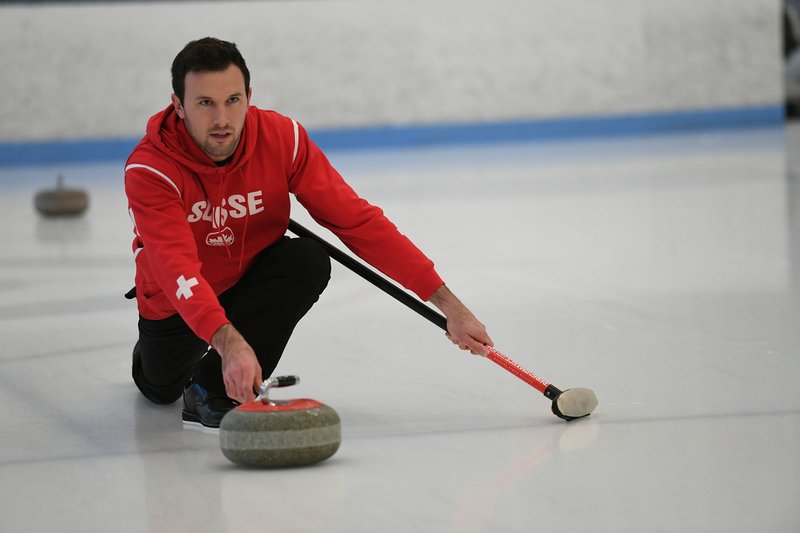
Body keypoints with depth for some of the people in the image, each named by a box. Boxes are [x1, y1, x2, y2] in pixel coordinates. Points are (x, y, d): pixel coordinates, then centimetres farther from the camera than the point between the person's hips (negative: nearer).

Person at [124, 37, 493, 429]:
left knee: (309, 261, -29)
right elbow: (177, 268, -44)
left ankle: (214, 388, -22)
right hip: (179, 304, -1)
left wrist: (447, 304, -29)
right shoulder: (151, 169, -32)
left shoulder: (281, 138, -25)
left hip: (252, 277, 1)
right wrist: (229, 342, -62)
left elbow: (358, 221, -24)